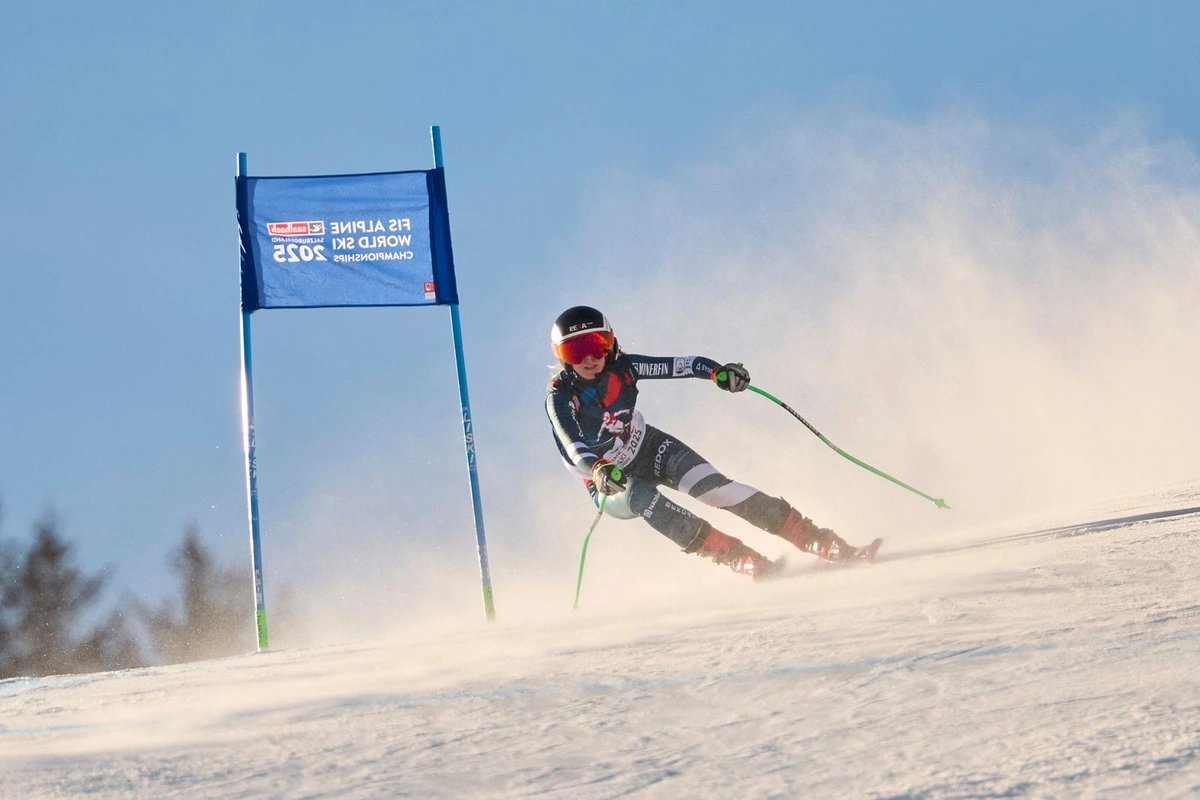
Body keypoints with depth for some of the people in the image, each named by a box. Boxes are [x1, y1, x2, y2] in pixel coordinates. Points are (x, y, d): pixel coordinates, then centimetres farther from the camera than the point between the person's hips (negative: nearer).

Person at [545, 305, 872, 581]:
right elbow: (572, 445, -39)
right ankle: (750, 563, -39)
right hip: (609, 482, -3)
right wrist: (598, 469, -59)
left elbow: (678, 365, -18)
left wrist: (717, 372, -39)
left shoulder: (621, 368, -15)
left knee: (715, 488, -18)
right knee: (643, 499, -35)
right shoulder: (560, 396, -24)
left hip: (649, 449, 3)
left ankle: (826, 543, -18)